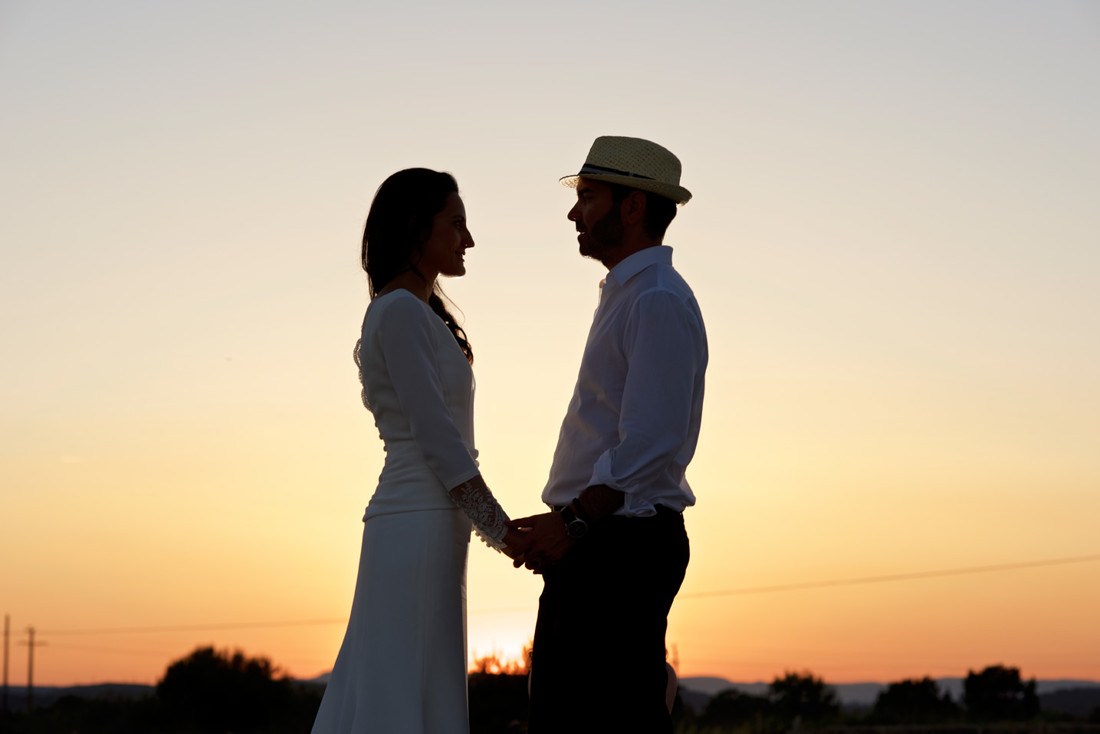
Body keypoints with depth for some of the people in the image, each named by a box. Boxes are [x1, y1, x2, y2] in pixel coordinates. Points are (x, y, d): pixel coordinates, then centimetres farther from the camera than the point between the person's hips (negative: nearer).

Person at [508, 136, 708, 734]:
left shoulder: (658, 302, -13)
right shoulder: (625, 298, 21)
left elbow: (651, 442, -22)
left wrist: (573, 524, -23)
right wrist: (565, 524, 16)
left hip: (623, 547, -11)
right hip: (595, 548, 11)